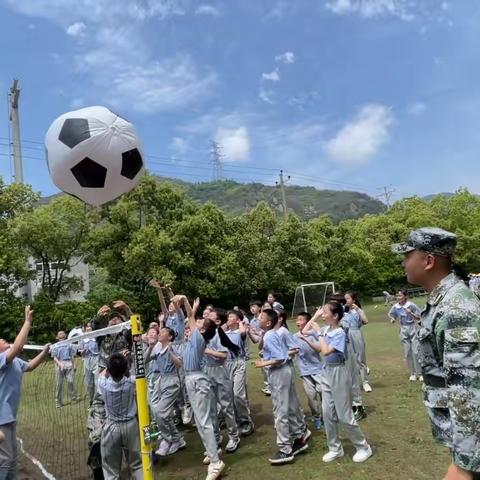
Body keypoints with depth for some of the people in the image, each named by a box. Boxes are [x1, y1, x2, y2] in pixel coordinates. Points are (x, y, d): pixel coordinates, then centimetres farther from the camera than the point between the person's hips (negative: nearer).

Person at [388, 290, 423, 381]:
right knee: (407, 353, 6)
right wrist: (392, 319, -10)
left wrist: (410, 313, -24)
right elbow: (392, 317, 12)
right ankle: (413, 373, 19)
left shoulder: (411, 305, -13)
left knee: (416, 352, -5)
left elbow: (419, 318, -8)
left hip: (413, 329, -3)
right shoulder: (395, 307, -4)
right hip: (403, 330, 3)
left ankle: (420, 373, 6)